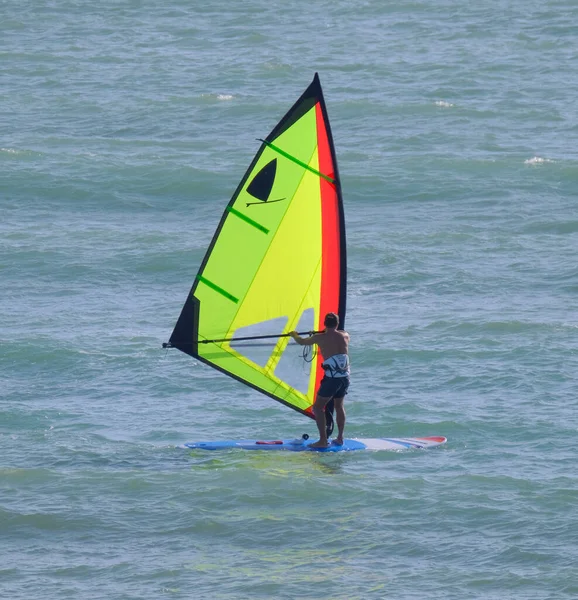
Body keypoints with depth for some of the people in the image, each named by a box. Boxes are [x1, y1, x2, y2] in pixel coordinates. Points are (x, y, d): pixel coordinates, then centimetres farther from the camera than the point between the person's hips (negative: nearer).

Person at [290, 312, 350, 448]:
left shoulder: (320, 338, -2)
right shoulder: (345, 336, 9)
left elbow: (301, 342, 15)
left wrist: (294, 335, 38)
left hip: (332, 378, -5)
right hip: (345, 378, 5)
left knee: (318, 407, 4)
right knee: (339, 406, 24)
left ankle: (323, 440, -5)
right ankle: (340, 438, 24)